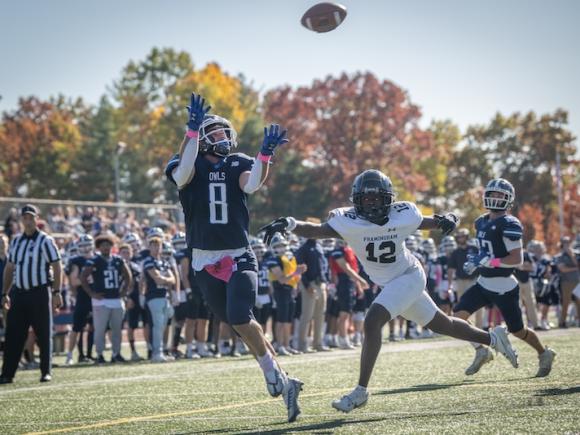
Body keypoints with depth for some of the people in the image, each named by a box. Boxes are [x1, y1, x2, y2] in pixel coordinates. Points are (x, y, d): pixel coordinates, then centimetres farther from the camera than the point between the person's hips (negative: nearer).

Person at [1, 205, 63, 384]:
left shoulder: (45, 241, -5)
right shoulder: (16, 241, 12)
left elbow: (57, 267, -7)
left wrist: (56, 292, -14)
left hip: (40, 293, -5)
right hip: (19, 293, 5)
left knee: (44, 334, 2)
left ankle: (46, 372, 11)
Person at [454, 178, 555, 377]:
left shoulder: (509, 224, -17)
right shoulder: (481, 222, 8)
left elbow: (517, 259, -22)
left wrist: (488, 261, -29)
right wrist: (476, 260, 4)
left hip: (504, 287, -7)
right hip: (484, 284, 7)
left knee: (517, 330, 7)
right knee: (458, 315, -10)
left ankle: (544, 353, 33)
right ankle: (481, 351, 5)